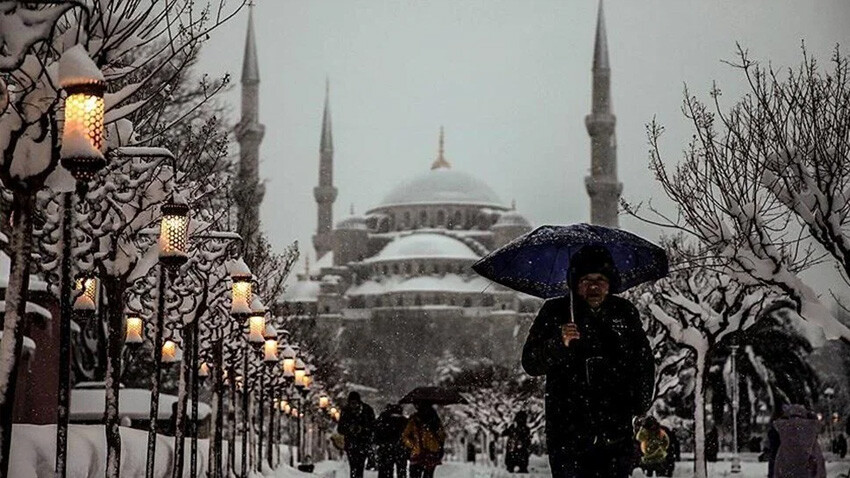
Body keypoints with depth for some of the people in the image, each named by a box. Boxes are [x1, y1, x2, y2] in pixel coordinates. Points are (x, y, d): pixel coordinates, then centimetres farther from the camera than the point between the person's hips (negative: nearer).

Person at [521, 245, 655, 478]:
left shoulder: (625, 313, 7)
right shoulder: (554, 312, 0)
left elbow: (644, 362, 17)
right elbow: (531, 364, -5)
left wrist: (642, 404, 7)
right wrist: (559, 343, -22)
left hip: (617, 434, 2)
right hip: (568, 432, -2)